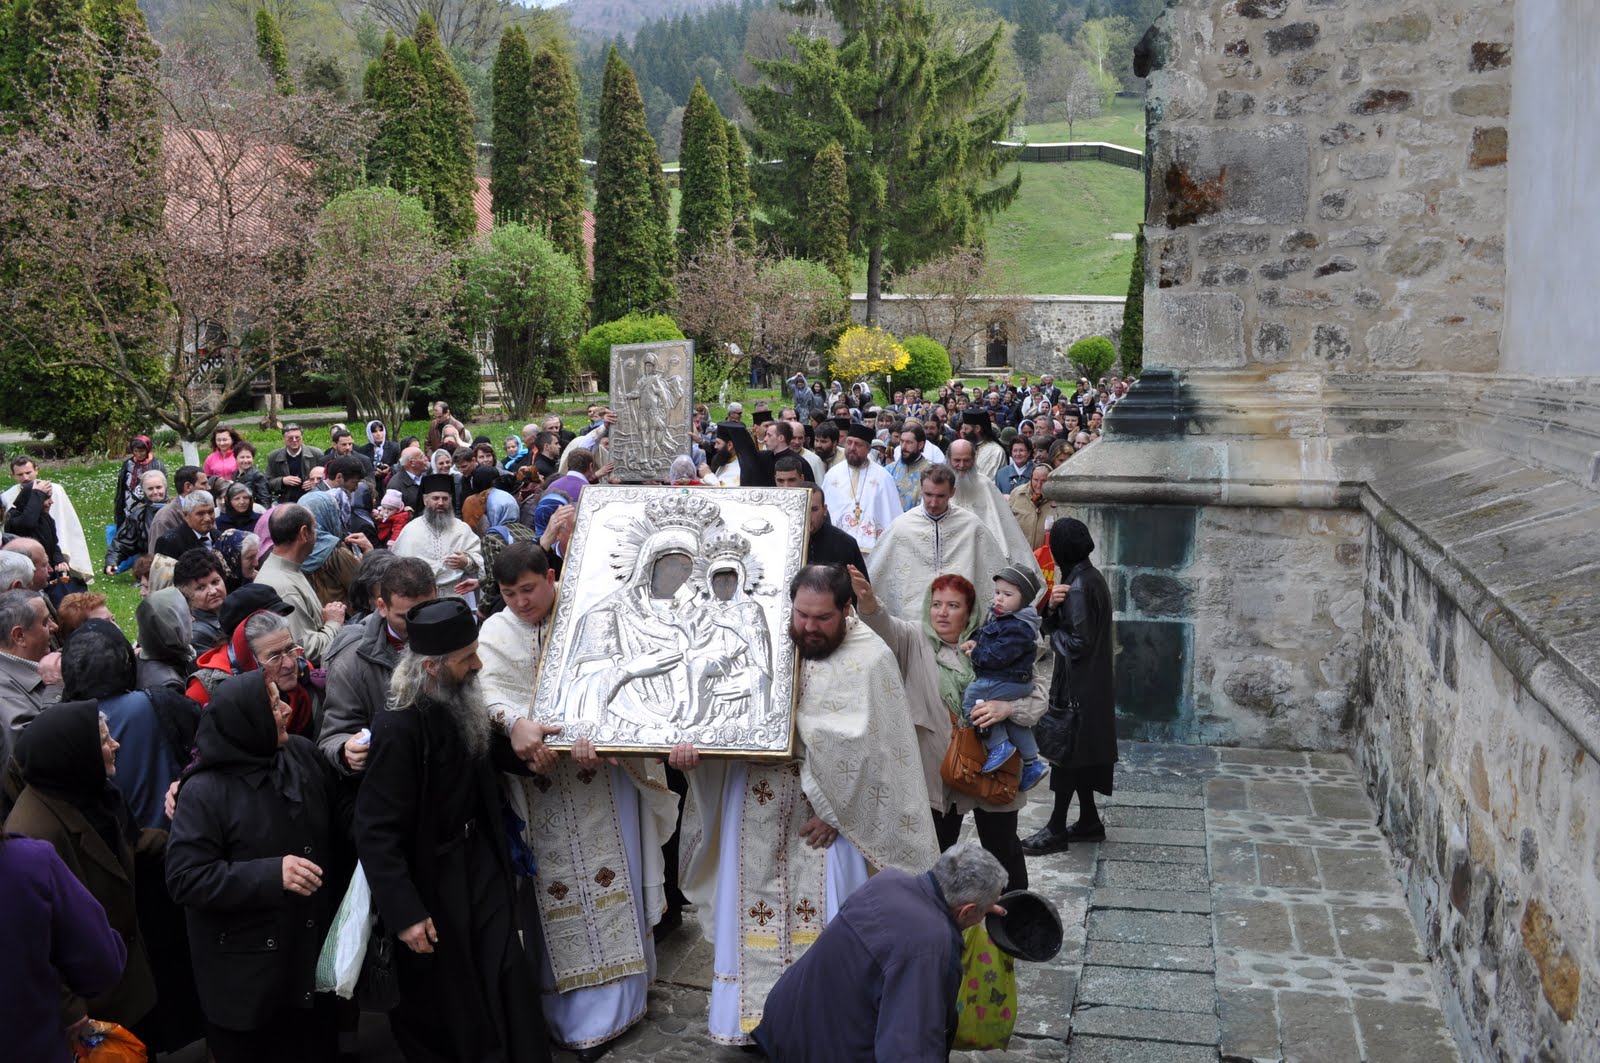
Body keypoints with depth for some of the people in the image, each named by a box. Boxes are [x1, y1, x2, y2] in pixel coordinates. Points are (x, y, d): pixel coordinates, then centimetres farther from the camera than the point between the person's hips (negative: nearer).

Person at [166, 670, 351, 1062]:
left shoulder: (303, 755, -3)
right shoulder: (204, 792, -18)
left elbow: (342, 818, 8)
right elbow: (185, 879, -22)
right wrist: (271, 875, -29)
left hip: (312, 950, 5)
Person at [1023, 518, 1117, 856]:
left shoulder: (1079, 586, -21)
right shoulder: (1091, 577, 8)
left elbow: (1078, 643, -23)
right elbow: (1054, 626, 8)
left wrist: (1054, 635, -6)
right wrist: (1052, 605, -11)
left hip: (1077, 683, -9)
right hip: (1091, 681, 9)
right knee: (1079, 751, 16)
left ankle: (1057, 828, 7)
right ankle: (1089, 821, 25)